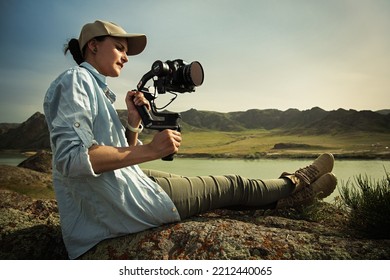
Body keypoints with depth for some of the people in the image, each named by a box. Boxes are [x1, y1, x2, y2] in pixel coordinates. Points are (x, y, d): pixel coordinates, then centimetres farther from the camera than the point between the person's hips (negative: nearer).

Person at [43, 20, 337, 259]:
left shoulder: (94, 87, 16)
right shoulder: (75, 80, -12)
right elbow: (71, 158, -26)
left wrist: (134, 122, -1)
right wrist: (150, 150, -24)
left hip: (116, 196, 9)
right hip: (120, 206, -9)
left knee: (226, 185, 19)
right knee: (233, 186, 6)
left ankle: (283, 194, 35)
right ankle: (293, 184, 29)